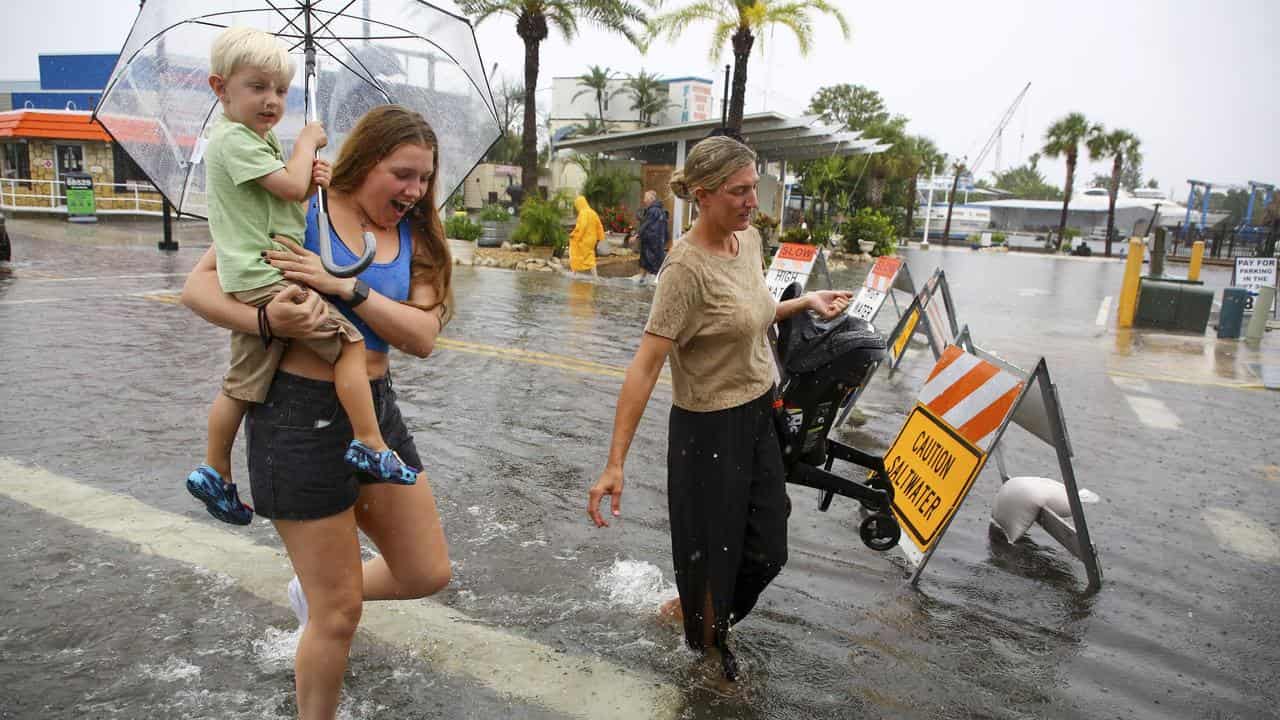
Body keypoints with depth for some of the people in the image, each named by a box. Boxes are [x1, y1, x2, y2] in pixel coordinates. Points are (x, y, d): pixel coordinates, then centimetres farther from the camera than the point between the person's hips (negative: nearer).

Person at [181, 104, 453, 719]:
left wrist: (345, 286, -22)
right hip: (302, 416, -6)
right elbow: (198, 285, -10)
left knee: (427, 574, 13)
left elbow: (422, 337, -10)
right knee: (339, 614, 4)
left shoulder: (414, 239, 5)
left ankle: (312, 592, 42)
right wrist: (267, 321, -28)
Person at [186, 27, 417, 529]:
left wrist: (313, 181, 0)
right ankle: (370, 445, -11)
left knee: (243, 383, 15)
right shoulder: (233, 139, -10)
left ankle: (215, 472, 25)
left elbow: (290, 196, 22)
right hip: (264, 278, -10)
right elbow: (290, 186, -16)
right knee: (349, 341, -14)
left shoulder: (260, 140, 20)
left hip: (251, 284, 10)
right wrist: (308, 142, 0)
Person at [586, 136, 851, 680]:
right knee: (713, 550, 11)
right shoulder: (687, 266, -24)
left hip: (758, 415, 8)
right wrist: (615, 464, -31)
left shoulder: (748, 242, 1)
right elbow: (645, 365, -28)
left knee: (765, 546, 18)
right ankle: (711, 651, 39)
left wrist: (805, 303, 9)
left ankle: (691, 608, 44)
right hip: (711, 429, -8)